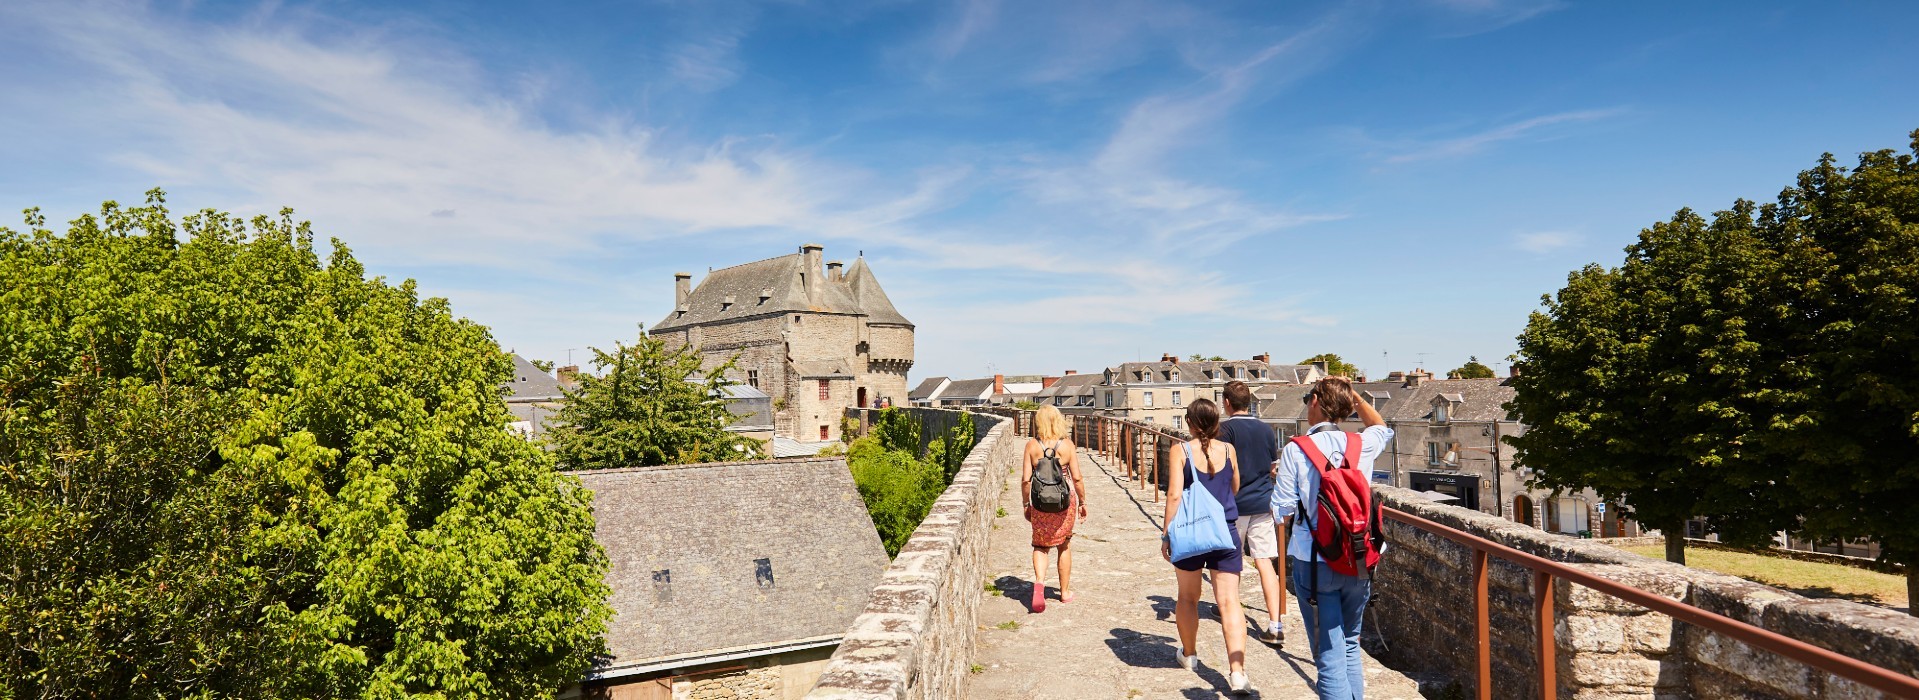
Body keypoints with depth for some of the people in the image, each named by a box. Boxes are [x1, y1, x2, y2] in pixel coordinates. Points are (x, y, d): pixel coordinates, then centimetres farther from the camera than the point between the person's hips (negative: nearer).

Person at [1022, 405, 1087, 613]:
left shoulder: (1031, 445, -6)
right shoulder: (1067, 444, -7)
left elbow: (1025, 480, -6)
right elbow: (1077, 478, -6)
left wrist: (1026, 504, 7)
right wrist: (1083, 502, 7)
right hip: (1065, 501, 0)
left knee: (1040, 545, 13)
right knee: (1064, 546, 17)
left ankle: (1039, 582, -11)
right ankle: (1065, 592, 28)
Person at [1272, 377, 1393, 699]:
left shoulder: (1295, 450, -11)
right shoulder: (1362, 445, 1)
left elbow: (1282, 509, -10)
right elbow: (1383, 428, 26)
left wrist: (1276, 480, 8)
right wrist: (1356, 398, 17)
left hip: (1315, 563, -4)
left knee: (1329, 655, 2)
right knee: (1350, 646, 22)